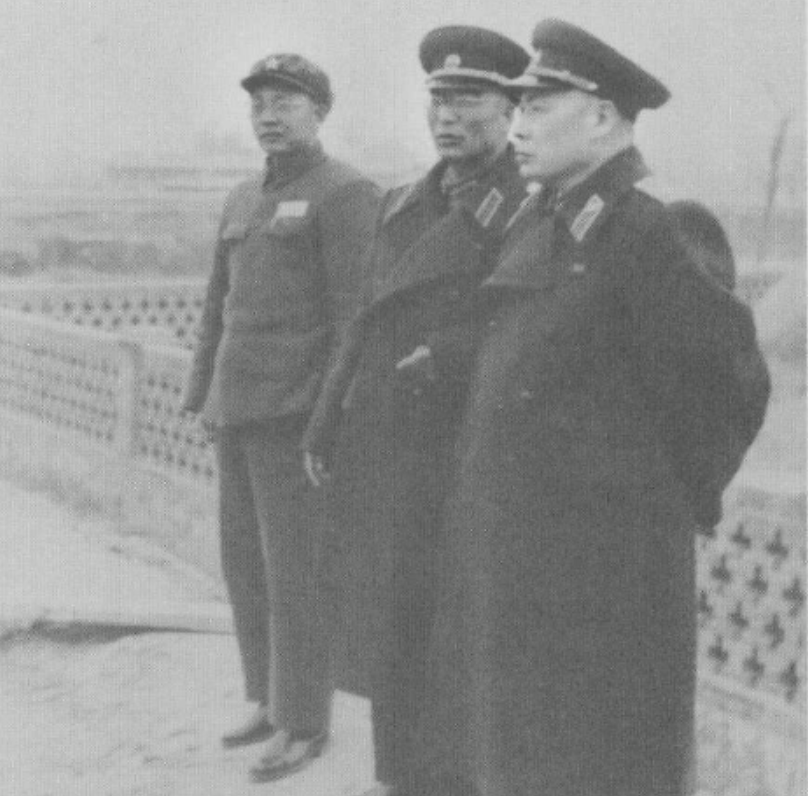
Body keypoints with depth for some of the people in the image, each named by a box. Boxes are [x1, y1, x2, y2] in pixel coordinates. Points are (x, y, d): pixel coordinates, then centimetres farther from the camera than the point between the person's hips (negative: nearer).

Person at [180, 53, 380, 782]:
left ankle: (306, 724, 8)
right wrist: (204, 395, 14)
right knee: (246, 560, 13)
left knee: (296, 570, -3)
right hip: (240, 412, 8)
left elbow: (357, 314, -14)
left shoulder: (348, 195, -8)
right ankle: (271, 700, 26)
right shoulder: (244, 201, 17)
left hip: (298, 413, -8)